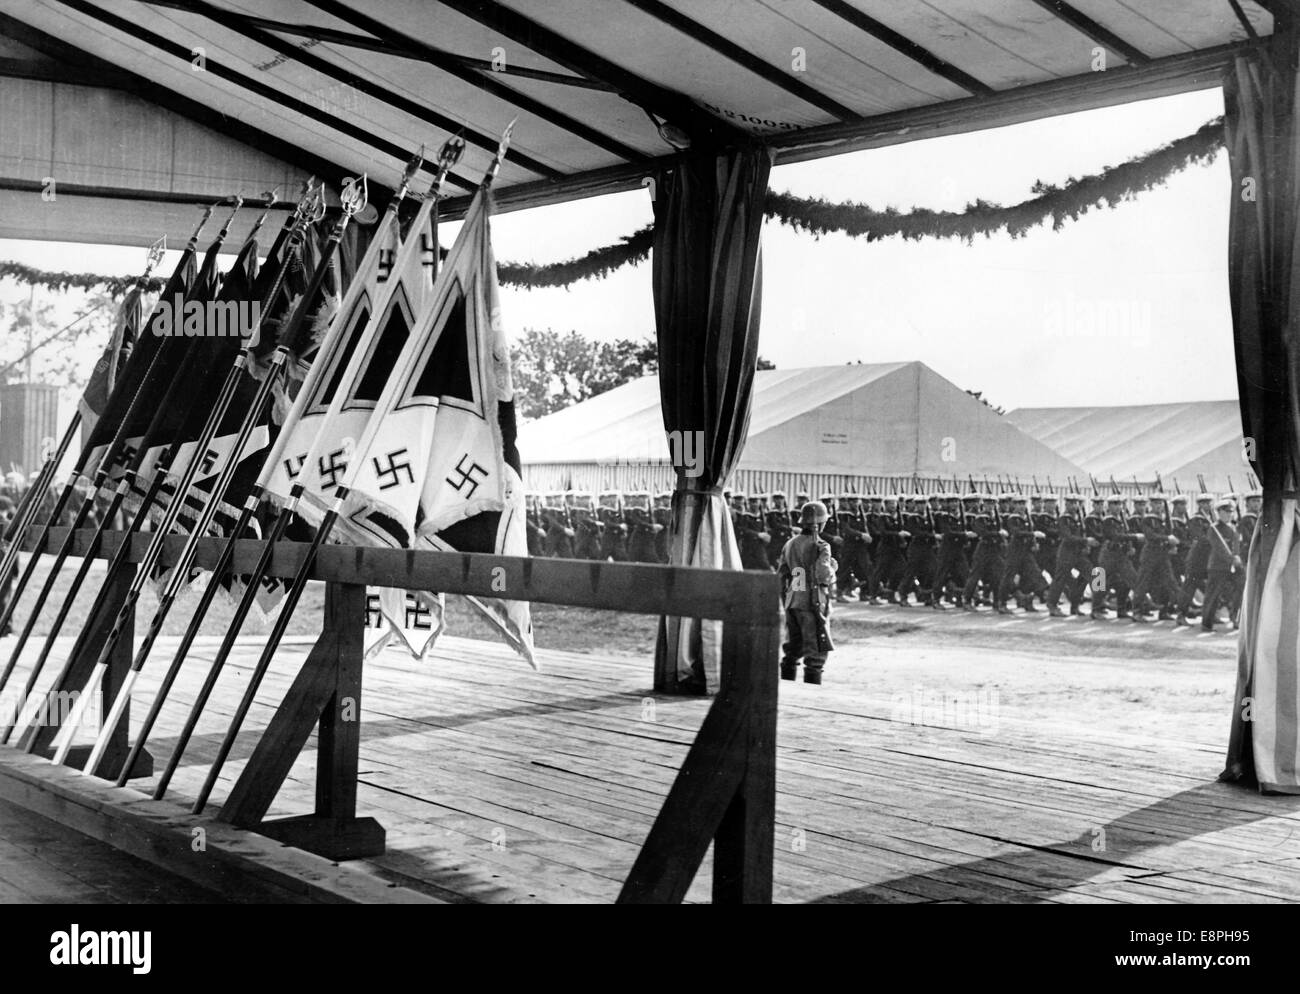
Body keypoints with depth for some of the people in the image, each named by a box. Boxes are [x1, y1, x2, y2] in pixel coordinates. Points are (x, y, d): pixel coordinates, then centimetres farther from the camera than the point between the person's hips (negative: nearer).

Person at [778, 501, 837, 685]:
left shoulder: (790, 545, 9)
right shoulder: (820, 546, -11)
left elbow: (781, 576, 11)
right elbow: (824, 575, -22)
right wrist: (833, 565, -2)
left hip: (792, 603, 7)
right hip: (813, 603, -7)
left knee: (792, 649, 16)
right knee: (816, 652, -1)